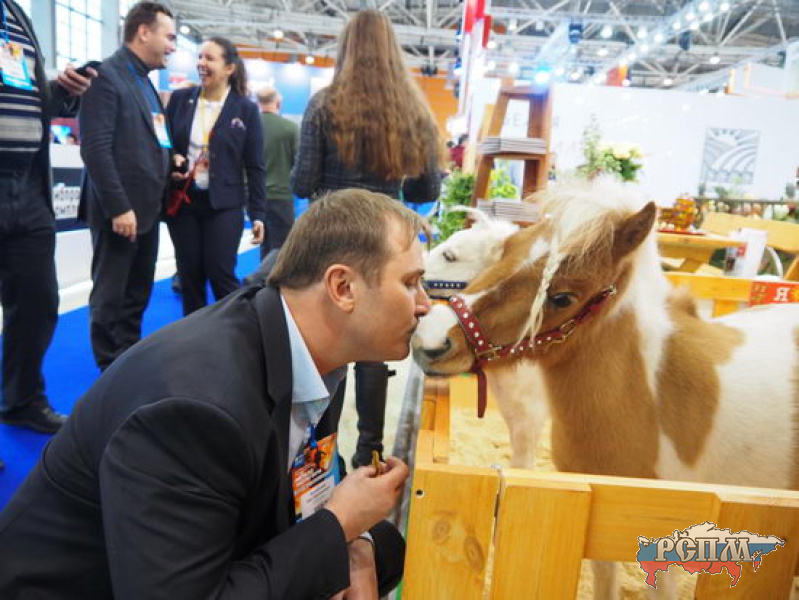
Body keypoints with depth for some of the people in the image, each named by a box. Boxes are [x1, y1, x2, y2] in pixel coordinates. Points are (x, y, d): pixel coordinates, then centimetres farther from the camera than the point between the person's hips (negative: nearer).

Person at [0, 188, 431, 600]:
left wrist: (350, 542, -14)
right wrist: (339, 526, -22)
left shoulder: (308, 353, -9)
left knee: (386, 546, -4)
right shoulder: (198, 406, -34)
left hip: (212, 566, 7)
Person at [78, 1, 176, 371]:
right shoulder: (106, 76, -10)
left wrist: (169, 162, 4)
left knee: (138, 295, 14)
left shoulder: (144, 81, 18)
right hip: (121, 211, -9)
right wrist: (119, 208, -21)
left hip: (147, 208, 9)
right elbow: (95, 149, -18)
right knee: (110, 298, 3)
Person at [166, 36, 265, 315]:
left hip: (223, 204, -3)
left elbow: (254, 166, -2)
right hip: (183, 200, 3)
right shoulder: (180, 99, 6)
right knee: (189, 276, 7)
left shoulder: (246, 109, -2)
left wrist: (257, 214, -6)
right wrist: (170, 160, -10)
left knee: (221, 275, -6)